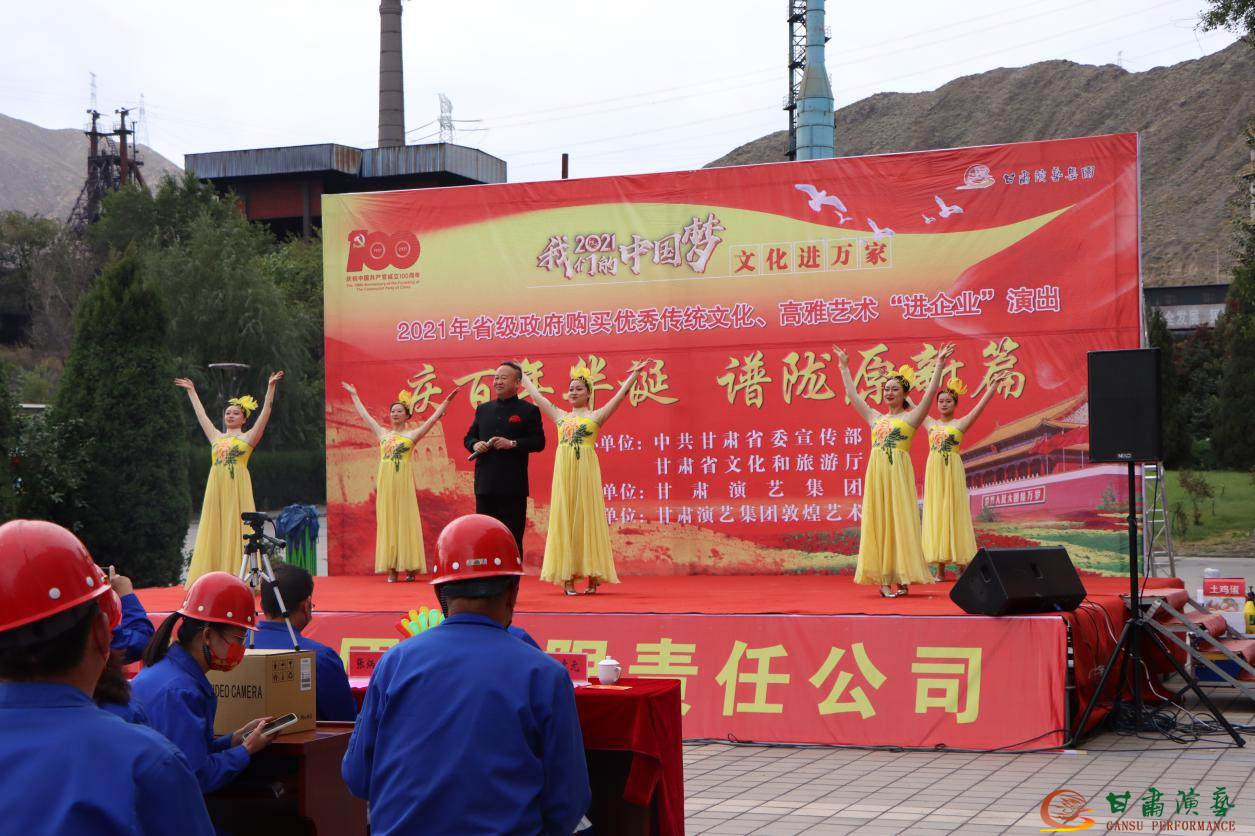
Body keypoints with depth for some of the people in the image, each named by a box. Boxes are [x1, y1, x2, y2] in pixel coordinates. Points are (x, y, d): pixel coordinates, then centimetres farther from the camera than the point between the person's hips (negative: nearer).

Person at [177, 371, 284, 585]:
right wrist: (191, 391, 33)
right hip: (216, 488, 4)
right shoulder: (216, 436, 17)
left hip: (238, 487, -4)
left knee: (237, 531, -6)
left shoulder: (248, 437, 6)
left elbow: (265, 412, 1)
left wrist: (270, 387, -5)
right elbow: (200, 414, 27)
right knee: (215, 532, 1)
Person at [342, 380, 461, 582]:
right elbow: (364, 415, 23)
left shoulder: (412, 435, 4)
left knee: (405, 521, -1)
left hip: (403, 482, -3)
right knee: (387, 522, 2)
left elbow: (433, 418, 0)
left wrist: (447, 401, -6)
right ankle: (391, 569, 2)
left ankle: (409, 568, 2)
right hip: (385, 482, 3)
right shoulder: (382, 433, 14)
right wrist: (354, 396, 30)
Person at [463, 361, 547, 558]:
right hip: (485, 485, 5)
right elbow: (469, 437, 21)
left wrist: (513, 444, -17)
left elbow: (539, 442, -5)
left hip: (513, 488, -5)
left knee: (512, 537, -2)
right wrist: (475, 445, -2)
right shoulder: (483, 410, 17)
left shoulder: (528, 411, 1)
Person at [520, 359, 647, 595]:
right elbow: (536, 396, 23)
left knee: (587, 519, -2)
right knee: (564, 520, 1)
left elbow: (619, 396, -1)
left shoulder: (595, 416, 6)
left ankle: (592, 577, 0)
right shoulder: (560, 416, 15)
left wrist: (634, 374, -7)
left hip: (586, 470, -3)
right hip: (563, 470, 3)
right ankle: (567, 577, 2)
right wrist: (521, 375, 28)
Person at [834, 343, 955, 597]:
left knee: (899, 522, -5)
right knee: (879, 523, 1)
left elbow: (930, 391, -5)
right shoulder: (876, 418, 17)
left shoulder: (911, 417, 4)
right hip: (876, 472, 4)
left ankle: (902, 579, -5)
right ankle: (884, 579, 1)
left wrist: (939, 363, -10)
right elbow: (852, 394, 23)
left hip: (899, 472, -4)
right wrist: (844, 367, 27)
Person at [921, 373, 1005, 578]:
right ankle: (940, 567, 4)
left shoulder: (960, 424, 1)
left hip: (953, 471, -4)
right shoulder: (930, 424, 12)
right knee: (935, 515, 2)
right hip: (934, 471, 4)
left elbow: (980, 406, -6)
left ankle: (961, 566, -1)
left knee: (955, 515, -4)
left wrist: (993, 386, -14)